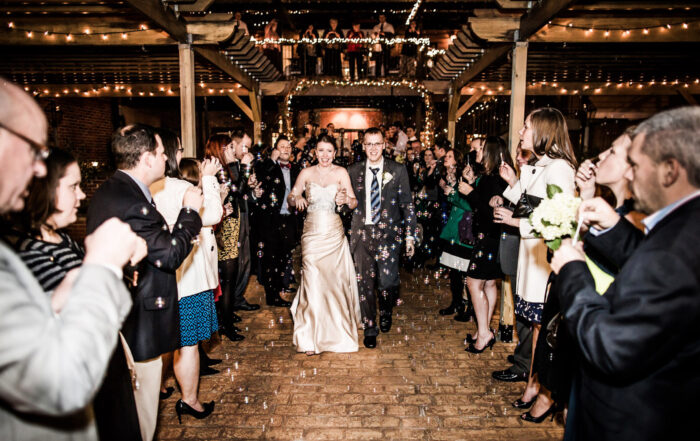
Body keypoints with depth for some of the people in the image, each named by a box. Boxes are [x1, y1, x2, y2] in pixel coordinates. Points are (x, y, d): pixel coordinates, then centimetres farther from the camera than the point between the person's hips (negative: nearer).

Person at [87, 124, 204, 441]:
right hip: (140, 322, -10)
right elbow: (171, 254, -21)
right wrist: (190, 210, -11)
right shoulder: (131, 201, -27)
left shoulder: (109, 191, 7)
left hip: (119, 316, 11)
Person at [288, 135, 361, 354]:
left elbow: (354, 202, -3)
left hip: (334, 233, 0)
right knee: (312, 281, -5)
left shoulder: (341, 173, 1)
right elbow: (290, 197, 6)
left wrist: (346, 200, -26)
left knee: (336, 280, 5)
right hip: (312, 232, 0)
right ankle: (311, 337, 5)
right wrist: (297, 198, -16)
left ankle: (336, 331, 28)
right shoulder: (307, 173, 4)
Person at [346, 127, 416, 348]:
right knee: (365, 282, 5)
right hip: (362, 233, 2)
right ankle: (370, 328, 24)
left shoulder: (398, 170, 2)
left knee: (387, 281, -8)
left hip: (388, 233, -1)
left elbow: (407, 204, 3)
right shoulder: (353, 171, 7)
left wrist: (410, 235, 0)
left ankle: (386, 313, 26)